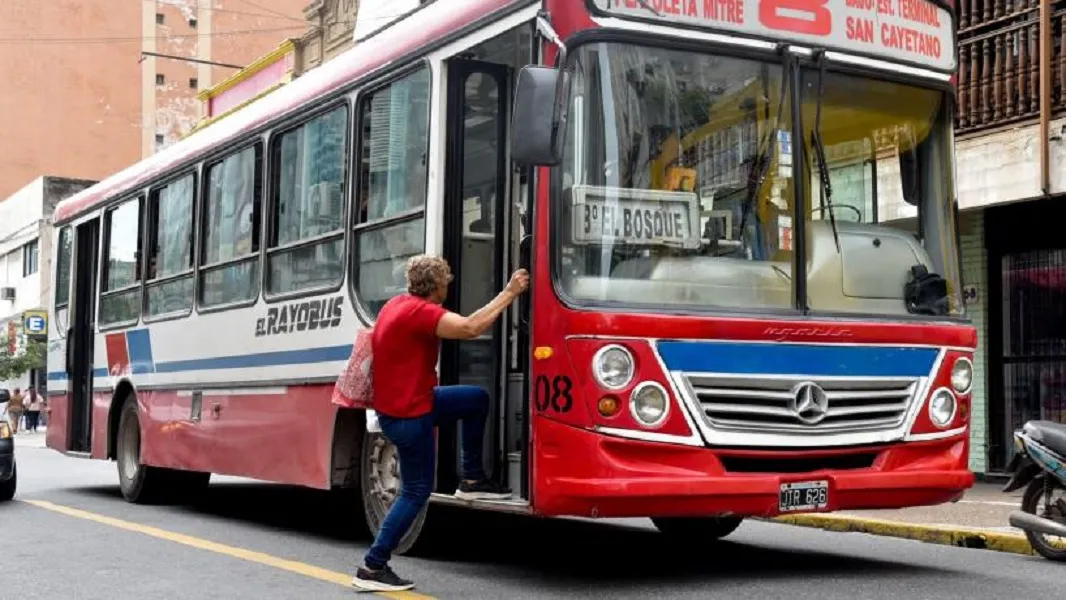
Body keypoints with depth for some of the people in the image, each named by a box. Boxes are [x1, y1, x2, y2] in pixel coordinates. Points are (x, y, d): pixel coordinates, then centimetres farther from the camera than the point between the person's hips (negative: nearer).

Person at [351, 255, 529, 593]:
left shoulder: (399, 304, 7)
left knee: (477, 399, 18)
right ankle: (372, 568, 3)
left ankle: (471, 480, 22)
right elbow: (470, 328, -35)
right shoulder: (420, 312, -24)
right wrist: (510, 292, -29)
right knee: (416, 491, -1)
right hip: (408, 415, -10)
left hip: (405, 400, 10)